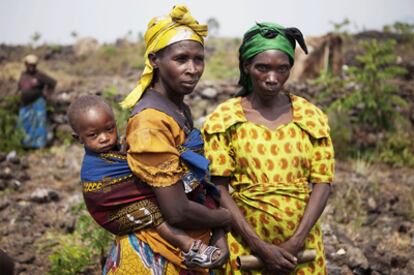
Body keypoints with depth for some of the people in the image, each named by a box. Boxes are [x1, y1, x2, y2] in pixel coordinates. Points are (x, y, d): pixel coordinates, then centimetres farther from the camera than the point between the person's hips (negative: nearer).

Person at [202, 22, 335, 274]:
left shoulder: (312, 117, 0)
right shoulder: (223, 120, -5)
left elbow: (322, 181, -3)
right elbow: (219, 189, -8)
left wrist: (296, 242, -13)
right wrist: (260, 247, -14)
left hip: (302, 246, 2)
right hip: (244, 246, -1)